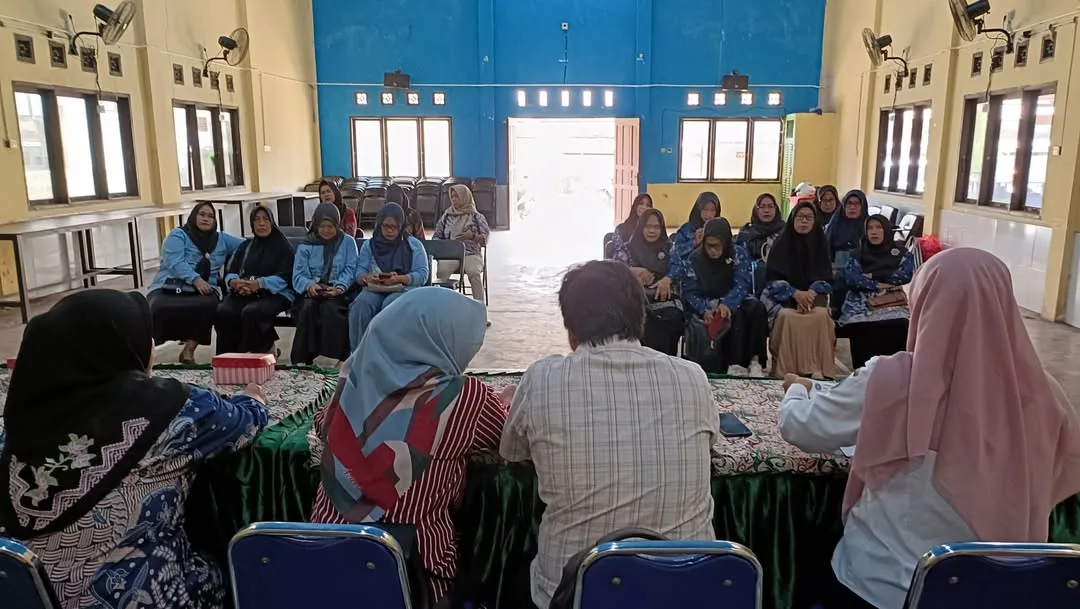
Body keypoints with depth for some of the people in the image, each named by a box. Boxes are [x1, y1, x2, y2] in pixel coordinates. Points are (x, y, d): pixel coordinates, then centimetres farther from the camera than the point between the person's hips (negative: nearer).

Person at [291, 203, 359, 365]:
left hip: (338, 292, -1)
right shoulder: (305, 246, 15)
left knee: (330, 307, -34)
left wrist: (339, 287, -20)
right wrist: (309, 285, -20)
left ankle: (333, 356, -32)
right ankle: (302, 359, -30)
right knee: (307, 307, -31)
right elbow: (298, 275, 3)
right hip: (311, 291, 1)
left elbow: (350, 269, 0)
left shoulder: (347, 242, 12)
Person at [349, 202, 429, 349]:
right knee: (360, 303, -31)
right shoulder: (369, 245, 16)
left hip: (405, 289, -2)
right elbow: (360, 272, 8)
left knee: (390, 305, -37)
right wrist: (367, 278, -17)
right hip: (375, 289, 2)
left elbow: (422, 274, -2)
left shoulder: (414, 245, 8)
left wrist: (399, 279, -19)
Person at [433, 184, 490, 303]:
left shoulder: (477, 217, 11)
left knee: (474, 272, -35)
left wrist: (472, 236, -16)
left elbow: (485, 239, 3)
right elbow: (437, 236, 22)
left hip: (471, 254, -1)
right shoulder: (446, 216, 19)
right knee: (442, 271, -34)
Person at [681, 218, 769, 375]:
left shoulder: (739, 254, -4)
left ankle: (754, 360, -25)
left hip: (732, 302, 1)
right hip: (705, 306, -1)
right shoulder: (695, 258, -3)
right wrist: (704, 310, -32)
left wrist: (727, 304, -40)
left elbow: (741, 284, -18)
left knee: (757, 308, -30)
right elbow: (689, 292, -10)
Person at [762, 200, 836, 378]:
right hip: (783, 295, -2)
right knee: (787, 316, -34)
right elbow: (773, 278, -6)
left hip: (812, 293, 2)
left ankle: (817, 368, -26)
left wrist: (811, 293, -19)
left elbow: (825, 278, 2)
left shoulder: (820, 244, 7)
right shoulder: (781, 243, 0)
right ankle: (787, 370, -31)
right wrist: (795, 293, -22)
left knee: (821, 315, -31)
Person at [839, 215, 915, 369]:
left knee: (899, 325, -32)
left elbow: (907, 274, -5)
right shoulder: (858, 254, 13)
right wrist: (879, 284, -9)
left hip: (892, 304, 0)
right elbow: (850, 278, -4)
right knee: (860, 327, -32)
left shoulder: (901, 253, 14)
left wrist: (871, 277, -4)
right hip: (862, 304, 0)